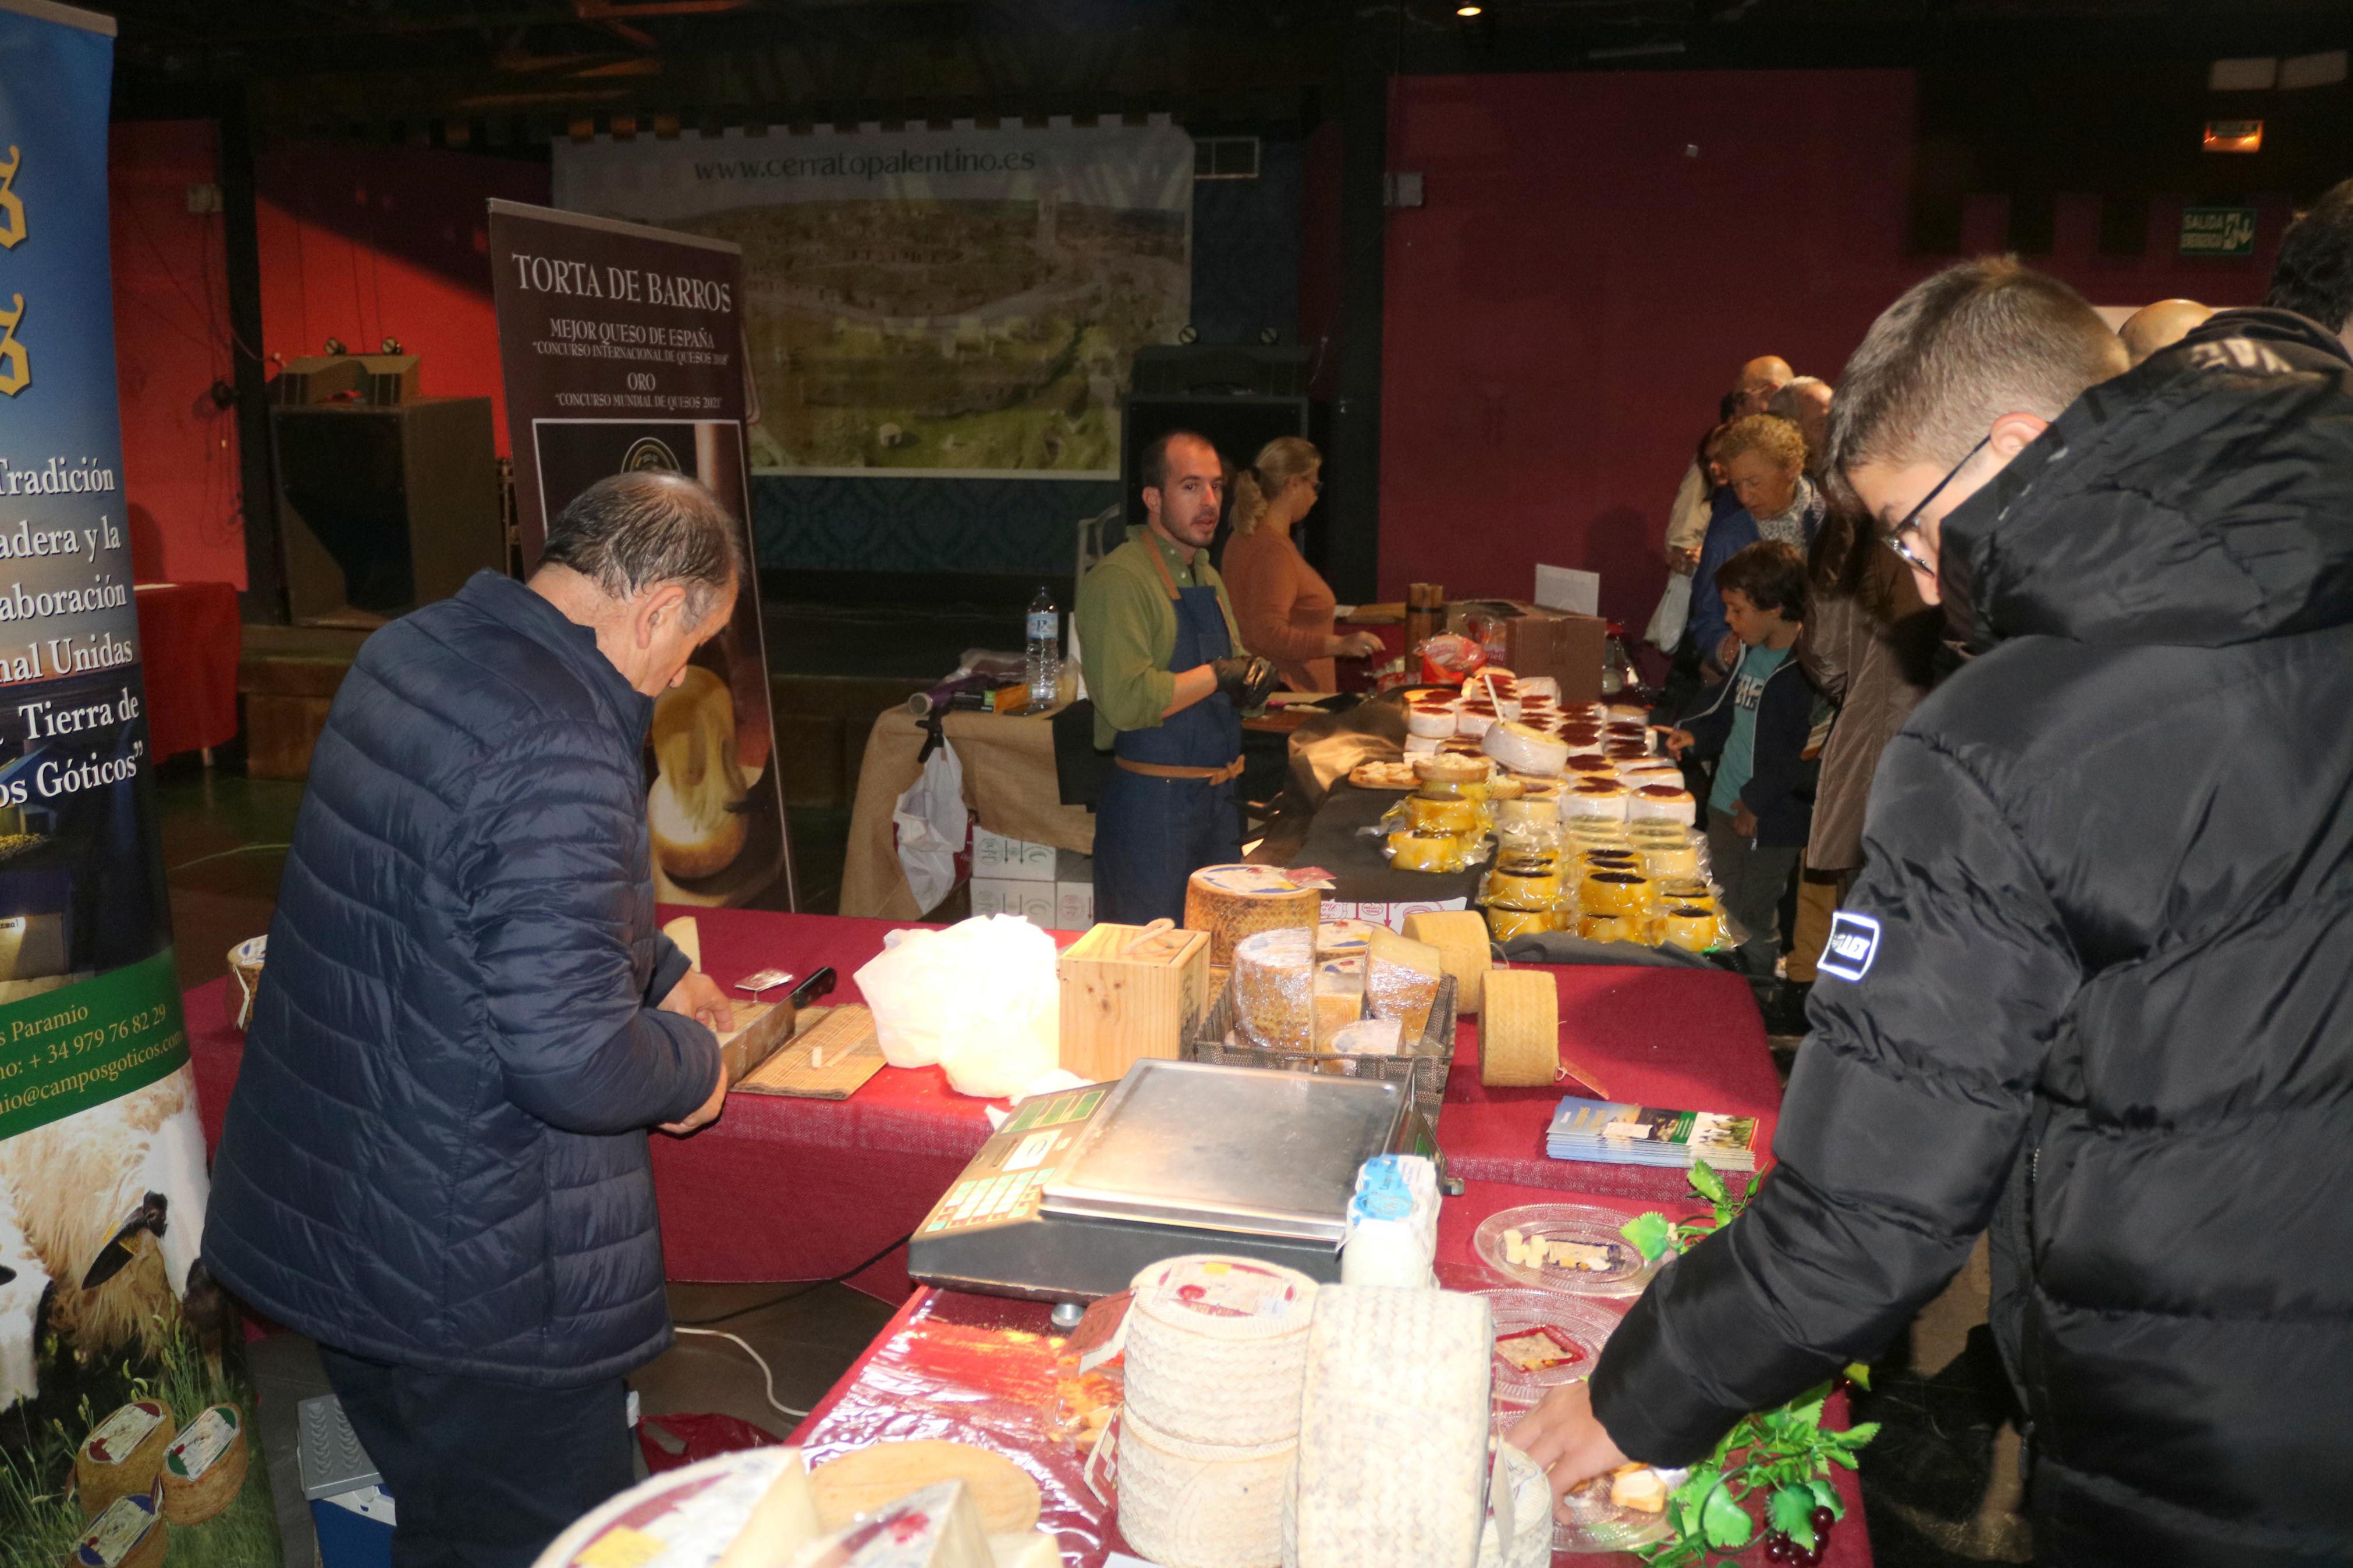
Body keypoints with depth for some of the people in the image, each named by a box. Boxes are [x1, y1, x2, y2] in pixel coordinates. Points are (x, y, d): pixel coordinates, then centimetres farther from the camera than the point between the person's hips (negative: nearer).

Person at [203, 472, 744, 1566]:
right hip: (474, 1284, -9)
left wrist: (654, 975, 21)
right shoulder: (561, 758, -28)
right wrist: (691, 1065, -10)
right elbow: (572, 1058, -30)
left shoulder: (408, 653, 3)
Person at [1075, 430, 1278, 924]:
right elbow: (1126, 701, -27)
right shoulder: (1117, 581, -15)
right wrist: (1217, 675, -17)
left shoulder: (1207, 577, 15)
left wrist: (1252, 680, 1)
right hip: (1151, 804, -8)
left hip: (1219, 797, 9)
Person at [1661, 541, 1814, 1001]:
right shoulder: (1752, 652, 6)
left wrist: (1757, 802, -19)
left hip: (1770, 823, -9)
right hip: (1726, 806, 9)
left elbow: (1805, 753, -23)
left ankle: (1756, 1000, 22)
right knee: (1721, 912, 20)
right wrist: (1694, 734, 7)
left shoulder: (1807, 669, -21)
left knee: (1751, 924, 5)